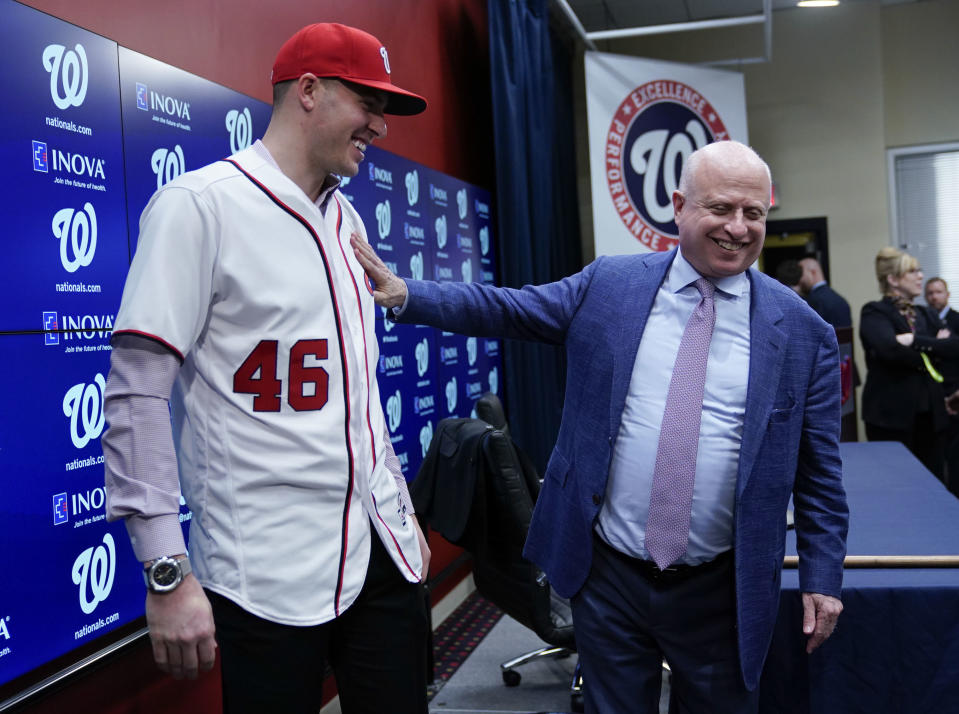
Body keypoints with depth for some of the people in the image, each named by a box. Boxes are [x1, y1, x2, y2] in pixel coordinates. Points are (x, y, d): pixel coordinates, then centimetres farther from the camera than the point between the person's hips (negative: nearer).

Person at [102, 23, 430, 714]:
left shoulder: (346, 217, 13)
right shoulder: (198, 204, -10)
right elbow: (138, 390, -14)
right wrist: (167, 574, -17)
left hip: (381, 548, 7)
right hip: (269, 573, -7)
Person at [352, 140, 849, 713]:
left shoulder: (804, 332, -3)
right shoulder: (608, 285, 0)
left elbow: (818, 468, 0)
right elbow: (506, 308, 6)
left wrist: (823, 577, -1)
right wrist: (404, 294, -3)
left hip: (720, 592, 0)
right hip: (608, 574, 1)